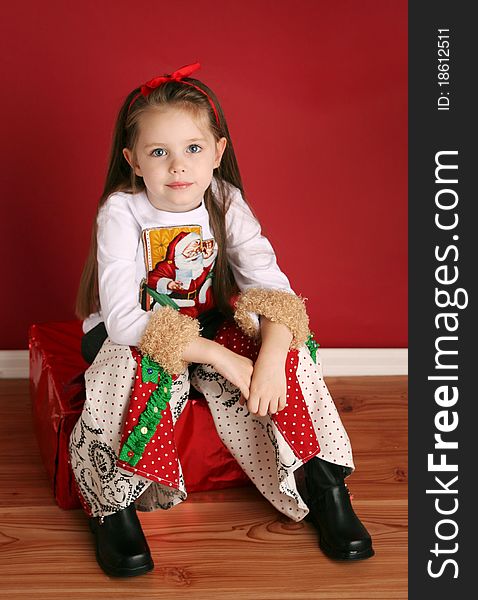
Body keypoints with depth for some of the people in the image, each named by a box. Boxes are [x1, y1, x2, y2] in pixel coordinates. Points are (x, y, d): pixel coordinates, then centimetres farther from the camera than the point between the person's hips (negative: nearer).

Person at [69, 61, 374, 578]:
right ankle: (112, 502, -16)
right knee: (140, 369, -37)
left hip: (208, 328, 3)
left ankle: (323, 483, -9)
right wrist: (218, 356, -37)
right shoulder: (121, 212, -21)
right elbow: (122, 319, -31)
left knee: (288, 351, -23)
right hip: (128, 336, -3)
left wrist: (272, 355, -39)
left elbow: (272, 284, -19)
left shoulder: (225, 202, -11)